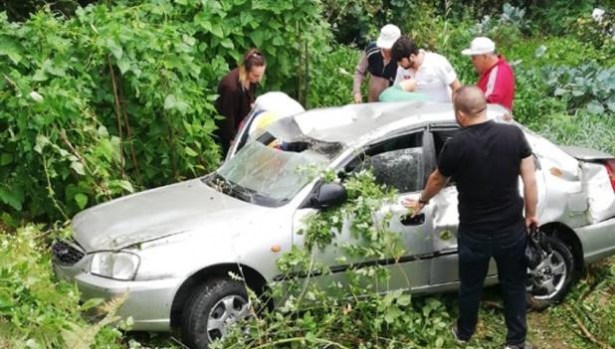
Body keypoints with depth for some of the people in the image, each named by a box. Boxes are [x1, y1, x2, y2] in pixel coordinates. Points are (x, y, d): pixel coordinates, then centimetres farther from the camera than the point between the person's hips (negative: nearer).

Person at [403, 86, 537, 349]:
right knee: (513, 284, 21)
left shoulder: (456, 146, -16)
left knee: (471, 286, 21)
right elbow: (530, 180, -7)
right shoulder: (514, 134, -11)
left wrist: (421, 202, 22)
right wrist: (531, 214, 9)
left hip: (474, 233, -1)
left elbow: (437, 180, 2)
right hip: (512, 229, 2)